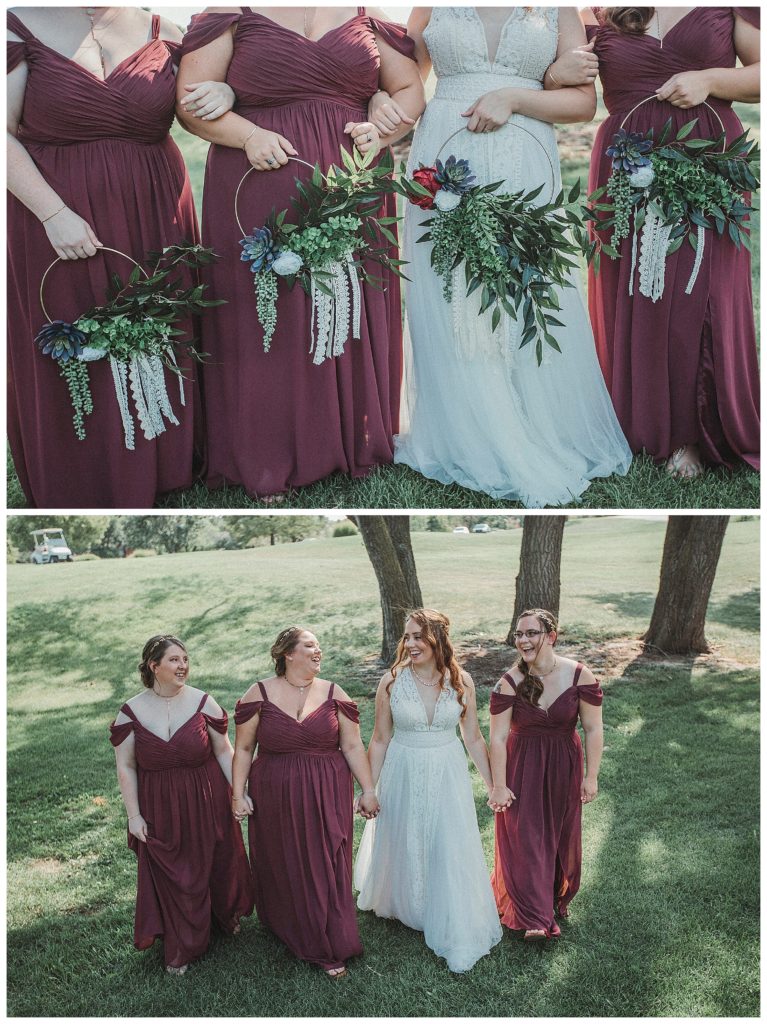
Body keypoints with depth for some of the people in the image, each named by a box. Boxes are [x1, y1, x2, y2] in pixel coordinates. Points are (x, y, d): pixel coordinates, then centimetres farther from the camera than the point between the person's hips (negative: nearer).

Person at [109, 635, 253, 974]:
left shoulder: (203, 703, -8)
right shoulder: (131, 713, -8)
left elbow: (224, 752, -1)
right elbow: (125, 767, -3)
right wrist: (133, 815, -5)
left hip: (207, 805, 1)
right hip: (160, 811, 0)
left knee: (216, 864, 16)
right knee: (169, 878, 9)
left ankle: (227, 915, 47)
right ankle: (180, 949, 29)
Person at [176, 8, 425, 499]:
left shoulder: (368, 14, 12)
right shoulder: (233, 13, 5)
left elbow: (410, 89, 17)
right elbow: (191, 99, 1)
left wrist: (382, 128, -3)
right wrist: (248, 135, -16)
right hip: (260, 195, -2)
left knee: (353, 309, 5)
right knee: (267, 315, 0)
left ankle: (354, 441, 19)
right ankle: (269, 461, 10)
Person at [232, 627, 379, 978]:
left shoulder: (333, 693, -2)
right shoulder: (260, 693, -6)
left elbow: (352, 745, 0)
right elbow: (243, 748, -1)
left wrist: (367, 789, -2)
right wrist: (238, 793, -5)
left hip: (326, 797, 1)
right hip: (275, 799, 0)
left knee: (326, 868, 4)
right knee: (282, 866, 14)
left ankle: (330, 948, 18)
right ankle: (286, 928, 38)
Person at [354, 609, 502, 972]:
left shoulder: (461, 681, -8)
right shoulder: (391, 682, -10)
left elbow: (474, 738, 2)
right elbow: (380, 741, -2)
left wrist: (494, 784, 4)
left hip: (447, 777, 0)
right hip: (403, 777, 0)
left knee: (451, 851, 3)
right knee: (402, 846, 16)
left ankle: (457, 933, 22)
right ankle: (401, 906, 46)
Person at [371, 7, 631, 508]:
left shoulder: (557, 11, 11)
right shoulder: (433, 8, 14)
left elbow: (584, 102, 6)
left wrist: (512, 97, -8)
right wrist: (382, 101, -3)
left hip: (523, 170, -1)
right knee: (447, 303, -2)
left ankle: (546, 441, 9)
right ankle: (466, 441, 7)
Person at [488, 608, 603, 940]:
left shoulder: (579, 675, -15)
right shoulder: (510, 682, -16)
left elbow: (593, 729, -8)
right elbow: (497, 738, -13)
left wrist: (591, 776, -5)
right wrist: (499, 786, -12)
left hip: (564, 768, 1)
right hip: (522, 767, -1)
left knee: (560, 836, 17)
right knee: (524, 838, -1)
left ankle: (557, 897, 43)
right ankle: (535, 918, 12)